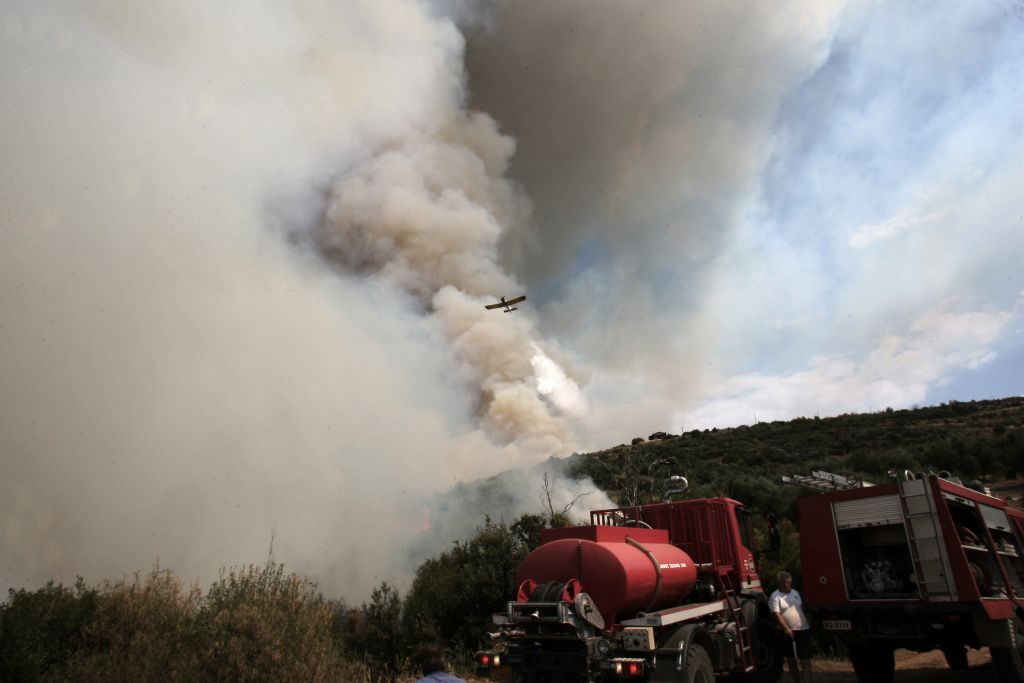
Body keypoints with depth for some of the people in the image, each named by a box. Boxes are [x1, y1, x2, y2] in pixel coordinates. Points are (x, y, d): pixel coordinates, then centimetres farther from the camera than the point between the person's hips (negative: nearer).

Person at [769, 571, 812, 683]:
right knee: (791, 661, 9)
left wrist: (807, 622, 19)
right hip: (788, 632, -4)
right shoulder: (775, 596, -8)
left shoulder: (795, 592, 11)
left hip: (803, 630, 4)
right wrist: (786, 629, -27)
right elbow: (777, 614, -17)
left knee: (805, 660, -3)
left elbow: (802, 608, 22)